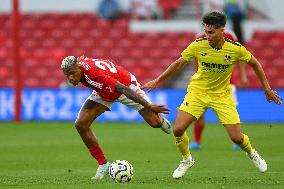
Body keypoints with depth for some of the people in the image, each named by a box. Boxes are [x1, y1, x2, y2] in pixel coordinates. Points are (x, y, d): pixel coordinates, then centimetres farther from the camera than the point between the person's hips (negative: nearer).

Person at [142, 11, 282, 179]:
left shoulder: (236, 49, -17)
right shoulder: (198, 46, -16)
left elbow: (255, 64, 1)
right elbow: (178, 64, -1)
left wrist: (267, 89, 4)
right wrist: (157, 81, 1)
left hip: (222, 95, -1)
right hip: (198, 92, 1)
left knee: (237, 137, -7)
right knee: (178, 129, -15)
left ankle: (252, 153, 30)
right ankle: (187, 160, 14)